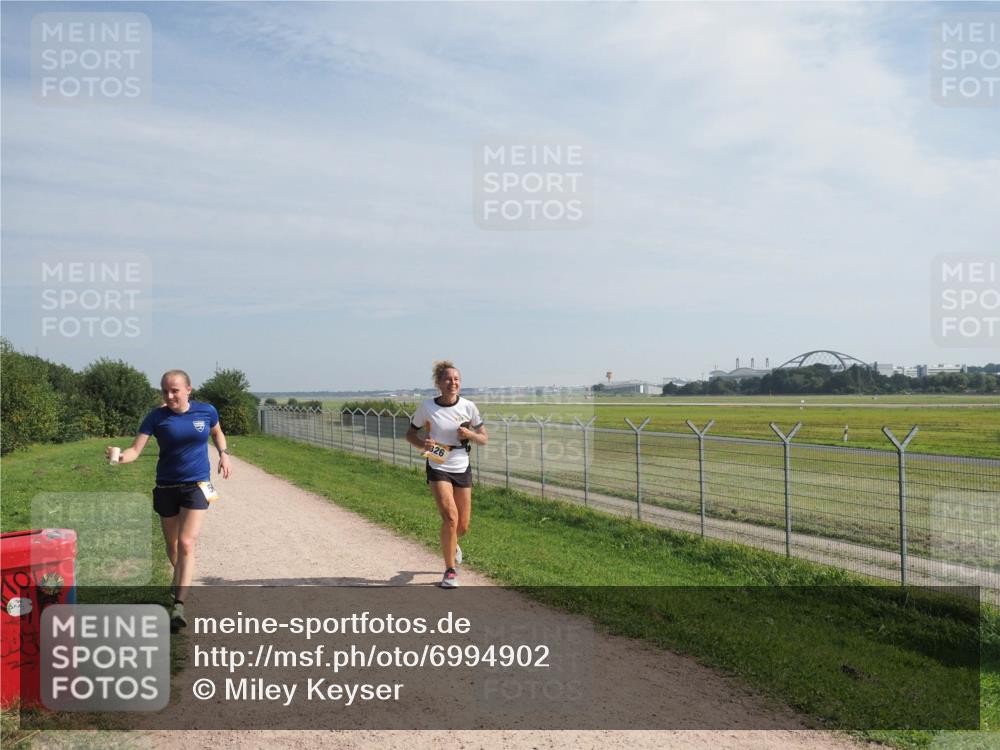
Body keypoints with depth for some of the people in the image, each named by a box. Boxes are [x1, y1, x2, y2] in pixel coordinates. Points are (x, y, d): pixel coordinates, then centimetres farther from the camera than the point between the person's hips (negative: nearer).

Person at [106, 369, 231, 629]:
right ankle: (181, 583, 44)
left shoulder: (206, 411, -4)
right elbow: (136, 449, -14)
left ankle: (179, 605, -15)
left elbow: (217, 433, 17)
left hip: (197, 486, -2)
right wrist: (121, 456, -35)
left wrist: (224, 454, 3)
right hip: (166, 487, 2)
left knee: (186, 544, -14)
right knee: (172, 546, 15)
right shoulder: (156, 417, -7)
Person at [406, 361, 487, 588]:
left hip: (462, 469, 3)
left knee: (463, 526, 10)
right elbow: (410, 434, 4)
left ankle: (452, 544, 47)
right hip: (438, 468, -3)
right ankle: (450, 571, -2)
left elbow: (484, 439, 4)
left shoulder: (468, 407, -5)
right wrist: (422, 444, -17)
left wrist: (469, 434, -17)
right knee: (450, 517, -20)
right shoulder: (427, 407, -9)